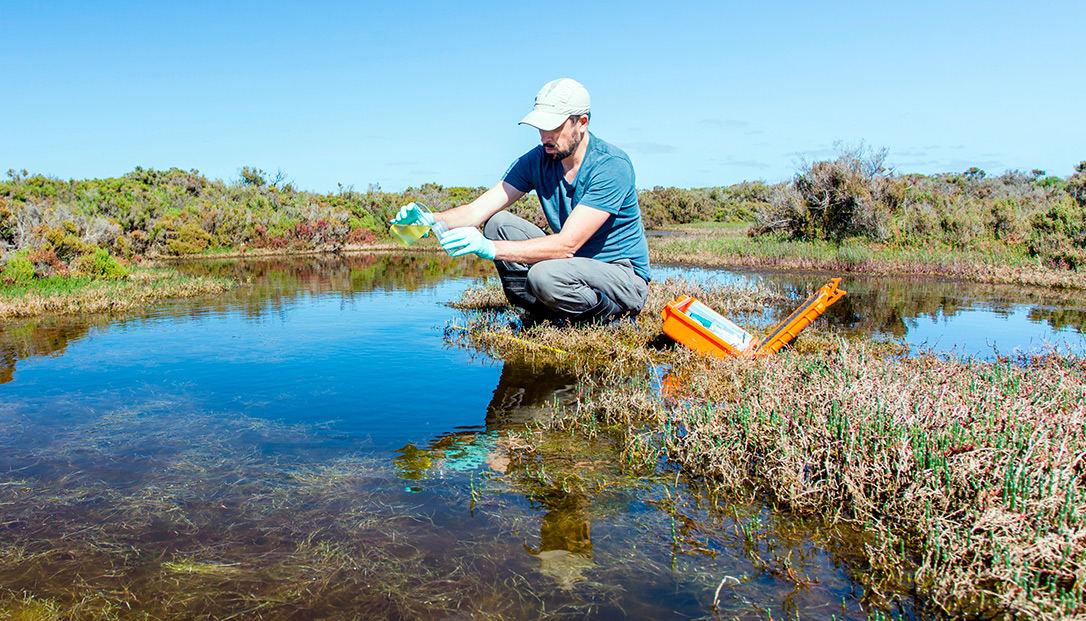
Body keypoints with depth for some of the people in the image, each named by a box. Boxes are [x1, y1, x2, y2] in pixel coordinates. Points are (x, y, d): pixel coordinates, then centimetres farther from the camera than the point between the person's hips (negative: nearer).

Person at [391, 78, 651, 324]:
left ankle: (614, 318, -8)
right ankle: (548, 314, -5)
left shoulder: (612, 166, -23)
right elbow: (479, 210, -8)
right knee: (497, 222, -7)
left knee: (545, 275, -36)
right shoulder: (537, 160, -3)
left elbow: (566, 244, -31)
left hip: (625, 276, -6)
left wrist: (489, 248, -38)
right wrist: (431, 219, -28)